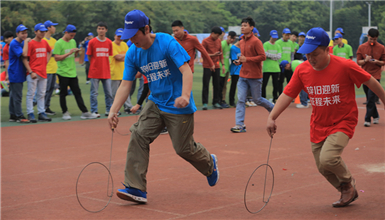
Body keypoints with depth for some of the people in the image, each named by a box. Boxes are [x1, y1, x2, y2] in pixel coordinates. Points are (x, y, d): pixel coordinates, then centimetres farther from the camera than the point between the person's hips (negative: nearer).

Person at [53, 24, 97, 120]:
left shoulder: (73, 42, 13)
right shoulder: (59, 43, -9)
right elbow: (56, 58, -14)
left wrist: (76, 52, 0)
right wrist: (69, 53, -18)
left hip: (73, 72, 6)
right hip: (63, 73, -6)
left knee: (77, 92, 5)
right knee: (63, 93, 3)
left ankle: (84, 112, 4)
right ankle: (65, 113, 13)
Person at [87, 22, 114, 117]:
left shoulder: (109, 42, 5)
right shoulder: (92, 42, -3)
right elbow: (89, 56, 4)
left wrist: (104, 65, 7)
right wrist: (94, 65, 5)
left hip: (106, 72, 3)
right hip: (95, 72, -3)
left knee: (109, 93, 5)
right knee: (94, 93, 1)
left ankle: (109, 110, 16)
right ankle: (94, 111, 8)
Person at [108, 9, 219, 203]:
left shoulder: (167, 43, -18)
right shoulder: (132, 54, -2)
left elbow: (186, 71, -25)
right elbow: (125, 85, -2)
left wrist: (185, 96, -42)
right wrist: (113, 111, -15)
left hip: (179, 106, -5)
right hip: (155, 103, 5)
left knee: (184, 148, 2)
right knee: (138, 135, -15)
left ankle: (210, 164, 37)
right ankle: (136, 189, -15)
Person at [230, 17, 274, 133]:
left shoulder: (256, 41, -12)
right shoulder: (241, 42, 11)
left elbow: (263, 56, -16)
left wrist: (247, 59, -22)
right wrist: (240, 61, 4)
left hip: (255, 77, -6)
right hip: (243, 76, 6)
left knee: (257, 99, 6)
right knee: (240, 100, -4)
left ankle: (273, 108, 34)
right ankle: (239, 125, -5)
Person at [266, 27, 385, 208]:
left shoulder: (345, 66, -19)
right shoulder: (302, 70, -7)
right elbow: (287, 94, -4)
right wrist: (272, 117, -15)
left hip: (343, 123, -5)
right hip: (318, 126, 5)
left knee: (327, 160, -24)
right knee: (323, 168, 8)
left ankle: (348, 182, 9)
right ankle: (348, 193, 35)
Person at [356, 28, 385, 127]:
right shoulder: (362, 47, 4)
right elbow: (358, 62, 5)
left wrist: (377, 62, -14)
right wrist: (365, 60, -15)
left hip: (375, 75, -3)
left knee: (371, 98, -11)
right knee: (369, 98, 11)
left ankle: (368, 119, -9)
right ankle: (375, 116, 28)